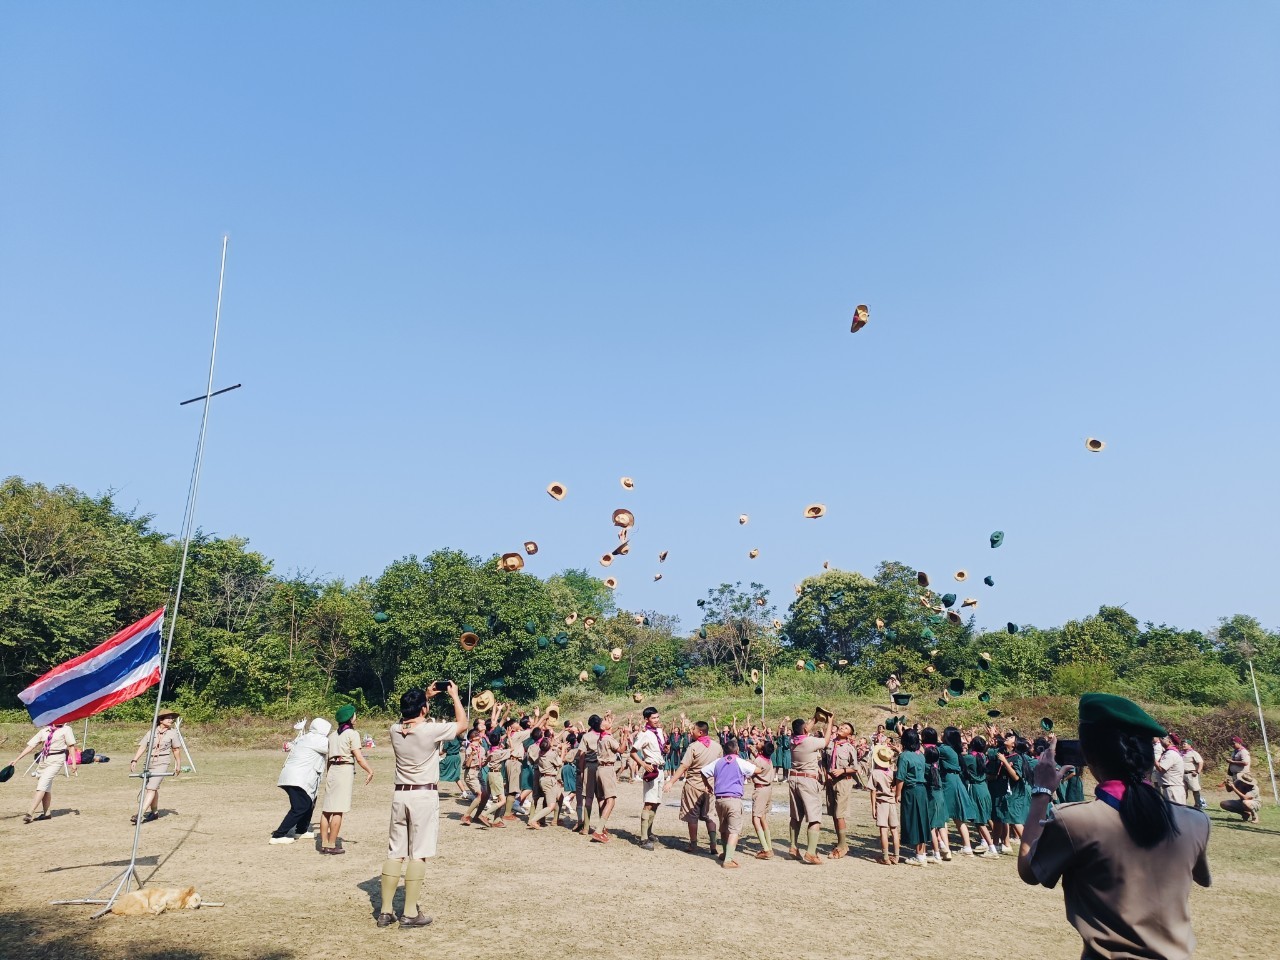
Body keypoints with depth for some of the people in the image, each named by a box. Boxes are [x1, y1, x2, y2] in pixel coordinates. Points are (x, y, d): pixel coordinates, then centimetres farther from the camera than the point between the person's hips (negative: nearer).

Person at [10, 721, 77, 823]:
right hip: (44, 760, 5)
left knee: (42, 785, -14)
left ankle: (30, 813, -17)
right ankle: (46, 813, 20)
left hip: (56, 760, -5)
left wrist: (73, 763, -6)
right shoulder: (44, 730, 8)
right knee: (46, 788, 10)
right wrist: (17, 759, 4)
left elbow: (71, 746, -2)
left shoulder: (66, 729, -2)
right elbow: (31, 745, 9)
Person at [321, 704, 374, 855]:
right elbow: (359, 757, -12)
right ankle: (332, 845, -1)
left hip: (332, 770, 7)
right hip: (345, 770, -7)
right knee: (338, 811, -4)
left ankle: (324, 843, 15)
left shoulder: (332, 735, 15)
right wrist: (370, 771, -6)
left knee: (327, 809, 10)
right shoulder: (352, 734, -5)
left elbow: (330, 758, 16)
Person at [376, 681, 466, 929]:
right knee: (418, 854, -1)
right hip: (424, 796, -5)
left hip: (400, 795, 5)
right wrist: (455, 695, 9)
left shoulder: (395, 730, 1)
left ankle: (385, 911, 14)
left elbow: (408, 718, 26)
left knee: (395, 853, 10)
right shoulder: (431, 730, -15)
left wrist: (425, 695, 25)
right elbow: (462, 724, 0)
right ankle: (410, 913, 2)